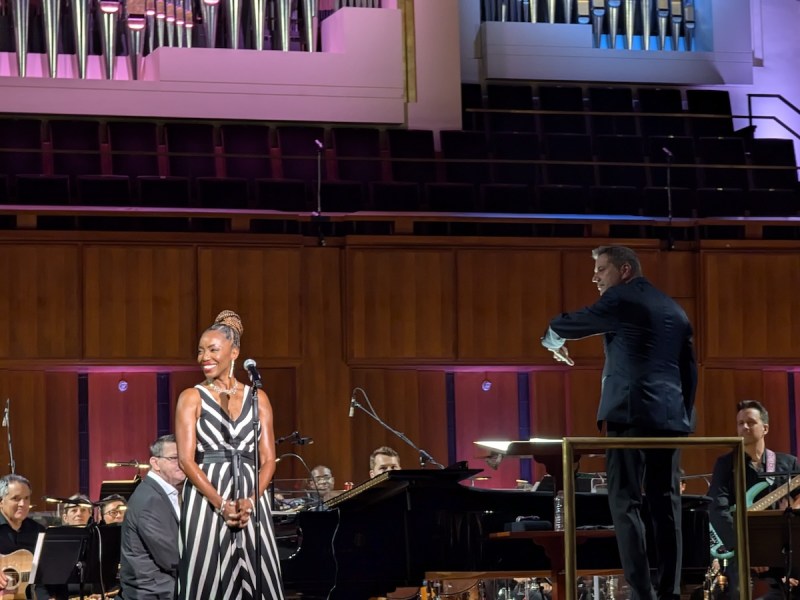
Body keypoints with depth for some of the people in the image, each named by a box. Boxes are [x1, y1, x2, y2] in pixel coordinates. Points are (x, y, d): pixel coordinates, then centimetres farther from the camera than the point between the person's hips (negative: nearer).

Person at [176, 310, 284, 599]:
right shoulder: (191, 398, 3)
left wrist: (250, 501, -12)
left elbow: (268, 459, 5)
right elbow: (186, 459, -6)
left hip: (251, 502, 2)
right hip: (206, 501, -2)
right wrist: (221, 503, -16)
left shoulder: (257, 398, 10)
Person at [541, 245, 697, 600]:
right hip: (671, 417, 7)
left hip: (631, 413, -6)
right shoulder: (674, 310, 19)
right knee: (665, 503, 5)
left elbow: (561, 326, 5)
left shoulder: (620, 299, -1)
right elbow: (689, 370, 19)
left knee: (625, 503, -6)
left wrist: (553, 342, 27)